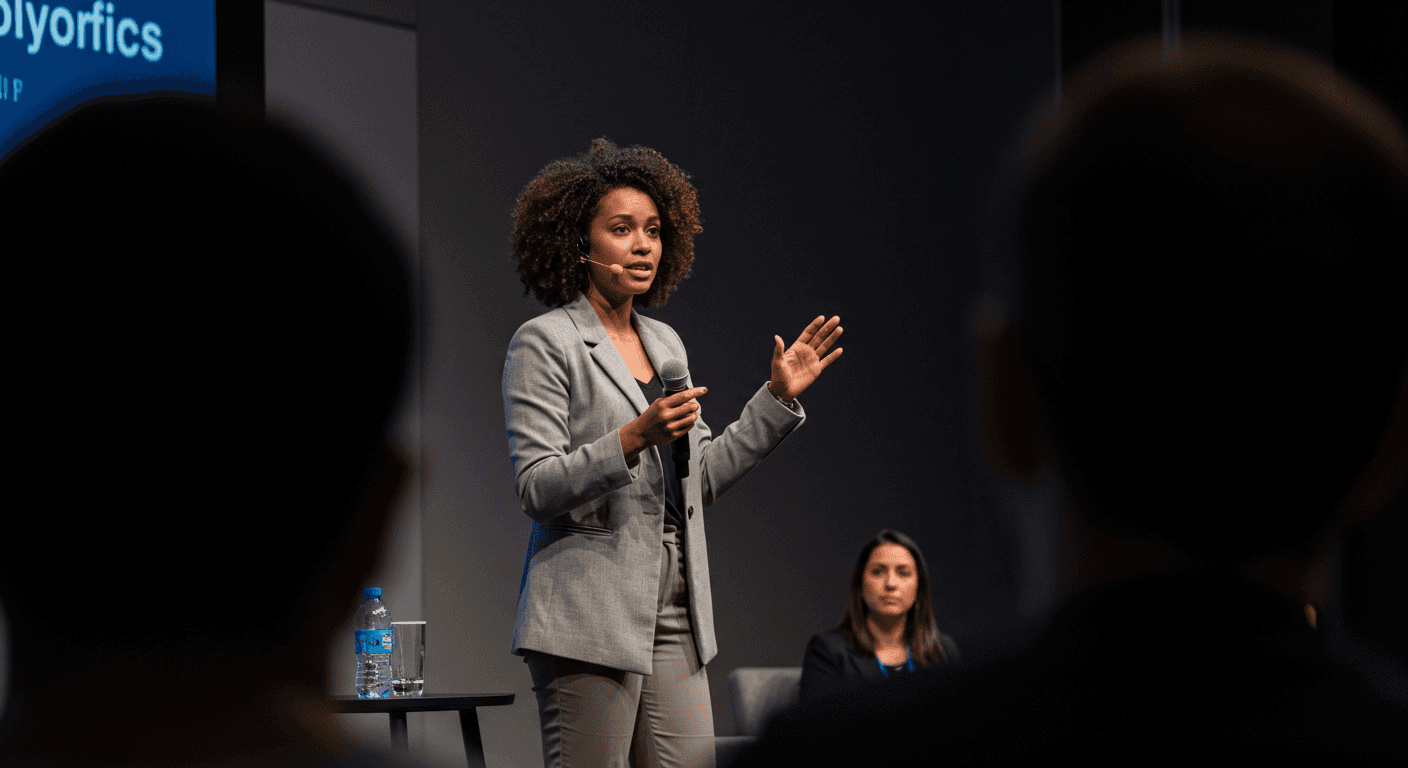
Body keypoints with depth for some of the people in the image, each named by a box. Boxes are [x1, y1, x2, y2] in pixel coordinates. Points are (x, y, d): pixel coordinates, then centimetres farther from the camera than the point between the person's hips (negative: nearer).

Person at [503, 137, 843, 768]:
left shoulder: (665, 343, 18)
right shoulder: (543, 343, -3)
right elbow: (536, 489, -11)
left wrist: (778, 397, 15)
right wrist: (635, 438, -23)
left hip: (675, 619, 7)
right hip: (589, 618, -7)